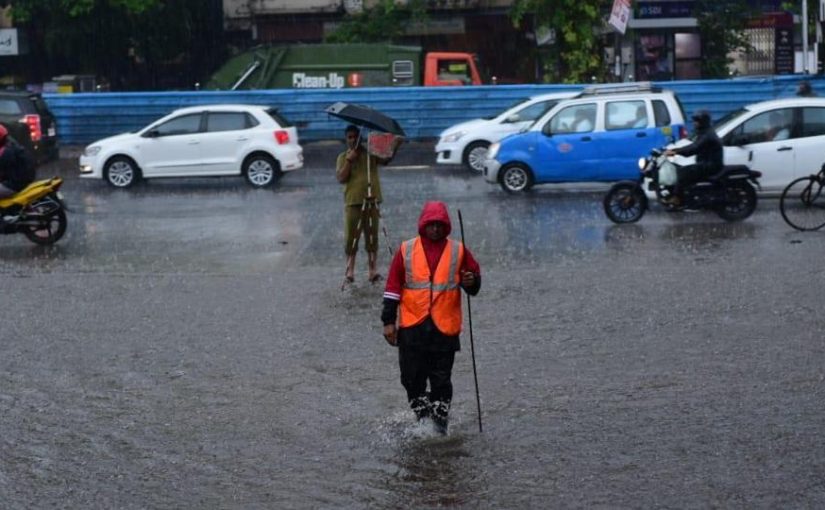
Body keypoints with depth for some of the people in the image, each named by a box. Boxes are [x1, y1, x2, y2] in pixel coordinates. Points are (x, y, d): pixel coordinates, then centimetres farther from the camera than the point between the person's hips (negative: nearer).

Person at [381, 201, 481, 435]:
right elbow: (392, 287, 6)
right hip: (412, 326, 1)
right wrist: (389, 321, 2)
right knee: (412, 378, 4)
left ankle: (440, 423, 12)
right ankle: (424, 419, 20)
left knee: (441, 380, 2)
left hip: (445, 327, -1)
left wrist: (471, 282, -16)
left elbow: (474, 279, 10)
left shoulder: (458, 251, 4)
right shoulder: (406, 250, 4)